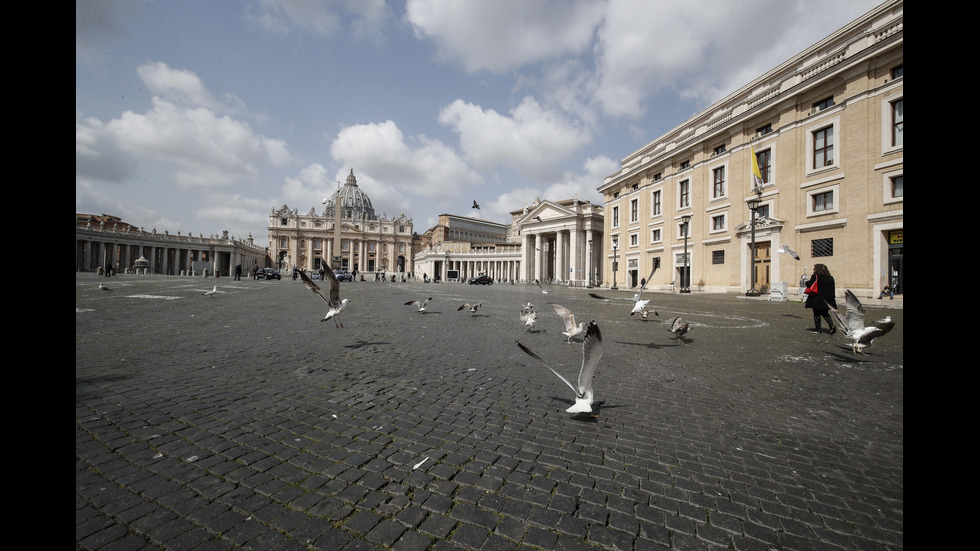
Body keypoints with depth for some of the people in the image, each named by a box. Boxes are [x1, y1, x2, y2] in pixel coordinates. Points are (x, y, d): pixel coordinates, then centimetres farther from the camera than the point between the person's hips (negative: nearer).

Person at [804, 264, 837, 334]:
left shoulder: (815, 276, -10)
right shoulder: (830, 278, 8)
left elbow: (809, 285, -14)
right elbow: (833, 289, 10)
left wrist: (808, 281, 8)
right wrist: (833, 298, 16)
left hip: (817, 299, -5)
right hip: (827, 299, 6)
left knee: (817, 314, 4)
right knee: (825, 313, 17)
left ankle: (817, 328, 7)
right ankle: (832, 325, 0)